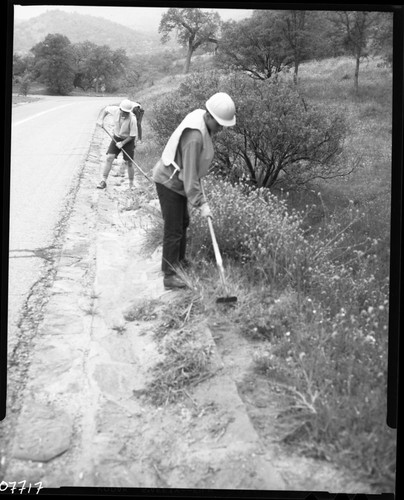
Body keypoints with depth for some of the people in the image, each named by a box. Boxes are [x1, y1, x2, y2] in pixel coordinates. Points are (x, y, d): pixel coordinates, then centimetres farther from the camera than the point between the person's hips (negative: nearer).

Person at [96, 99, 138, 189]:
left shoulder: (132, 119, -29)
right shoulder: (115, 110, -19)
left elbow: (132, 135, -20)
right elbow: (106, 109, 4)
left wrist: (122, 143, -22)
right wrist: (100, 119, -10)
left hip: (128, 140, -3)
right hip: (117, 137, 3)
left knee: (129, 163, -2)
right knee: (109, 157, -8)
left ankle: (131, 184, 16)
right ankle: (103, 180, -1)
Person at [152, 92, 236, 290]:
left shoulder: (202, 120, -1)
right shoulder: (195, 137, -31)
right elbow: (190, 174, -30)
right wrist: (201, 203, -28)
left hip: (177, 181, 10)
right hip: (169, 182, -10)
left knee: (183, 222, 22)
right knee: (173, 230, -7)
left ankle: (180, 260, 40)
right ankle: (169, 276, -2)